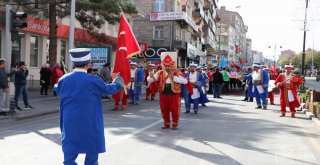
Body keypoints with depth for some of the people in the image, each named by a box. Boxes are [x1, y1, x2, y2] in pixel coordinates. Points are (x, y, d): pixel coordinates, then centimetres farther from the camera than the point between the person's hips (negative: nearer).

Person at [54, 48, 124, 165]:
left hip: (70, 124, 3)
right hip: (90, 124, -3)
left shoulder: (63, 80, -2)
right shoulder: (93, 80, -12)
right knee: (92, 154, 14)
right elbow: (109, 89, 4)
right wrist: (118, 82, 26)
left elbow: (58, 91, 19)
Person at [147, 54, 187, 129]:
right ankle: (166, 123, 27)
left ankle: (175, 124, 21)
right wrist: (151, 76, -25)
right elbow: (149, 80, 0)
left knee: (175, 110, 4)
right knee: (164, 110, 10)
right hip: (163, 94, 3)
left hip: (174, 94, -2)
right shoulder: (160, 73, 2)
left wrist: (174, 77, -24)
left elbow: (185, 81, -18)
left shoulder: (177, 73, -5)